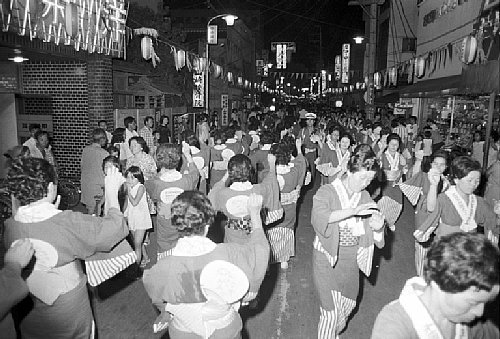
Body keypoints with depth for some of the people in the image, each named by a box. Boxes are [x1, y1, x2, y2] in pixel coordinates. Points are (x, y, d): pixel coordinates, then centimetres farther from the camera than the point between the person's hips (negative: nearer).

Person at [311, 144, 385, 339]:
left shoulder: (364, 197, 0)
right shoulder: (326, 192, -15)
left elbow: (370, 232, 1)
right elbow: (319, 217, -33)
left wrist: (377, 227, -23)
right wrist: (352, 211, -41)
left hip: (351, 258, 6)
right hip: (327, 257, -5)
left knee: (349, 303, 23)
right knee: (331, 312, -4)